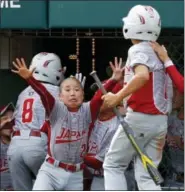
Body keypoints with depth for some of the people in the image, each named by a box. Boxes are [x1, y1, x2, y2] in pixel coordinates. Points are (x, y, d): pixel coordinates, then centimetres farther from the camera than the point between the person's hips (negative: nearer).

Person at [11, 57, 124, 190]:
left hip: (75, 174, 2)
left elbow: (100, 96, -17)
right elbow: (43, 93, -22)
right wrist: (29, 78, -40)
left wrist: (114, 80, -35)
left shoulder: (87, 111, -1)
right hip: (51, 171, -2)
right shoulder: (57, 109, -5)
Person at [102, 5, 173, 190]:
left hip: (140, 118, -7)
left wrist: (117, 97, -25)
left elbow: (143, 76, -30)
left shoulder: (138, 50, -9)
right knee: (146, 174, 8)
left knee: (113, 165, 8)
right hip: (160, 120, 7)